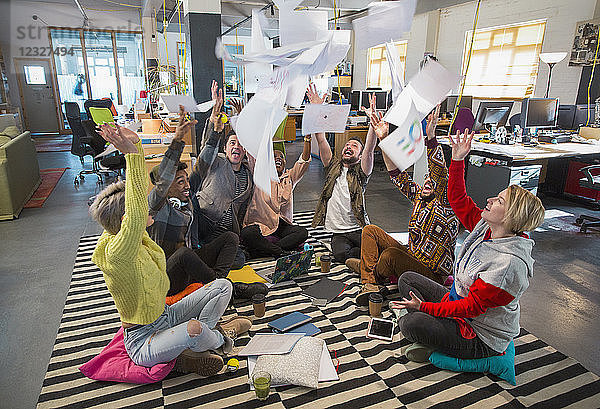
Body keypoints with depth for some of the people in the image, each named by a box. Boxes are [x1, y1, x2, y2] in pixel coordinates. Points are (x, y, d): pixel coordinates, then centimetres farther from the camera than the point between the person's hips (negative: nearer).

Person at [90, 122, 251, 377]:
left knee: (222, 285, 1)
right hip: (143, 342, -9)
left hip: (164, 316, 9)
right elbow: (136, 213, -48)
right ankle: (219, 336, -1)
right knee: (194, 328, -39)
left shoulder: (138, 236, -4)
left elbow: (141, 188, -2)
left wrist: (136, 145, -12)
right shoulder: (115, 252, -29)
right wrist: (132, 154, -49)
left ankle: (189, 350, -3)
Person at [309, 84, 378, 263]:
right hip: (338, 232, 1)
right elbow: (321, 140, 3)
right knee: (340, 254, -28)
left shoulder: (361, 173, 5)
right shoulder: (333, 166, 12)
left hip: (360, 229, -1)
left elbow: (369, 149, -12)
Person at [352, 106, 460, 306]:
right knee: (370, 230, 2)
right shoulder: (419, 196, 8)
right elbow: (397, 174, 1)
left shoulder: (446, 205, -12)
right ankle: (370, 284, -10)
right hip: (411, 257, 8)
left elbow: (441, 174, -30)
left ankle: (371, 271, 2)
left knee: (391, 254, -34)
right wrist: (384, 140, -9)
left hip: (430, 273, -8)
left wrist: (431, 137, -42)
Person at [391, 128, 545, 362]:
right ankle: (432, 336, 7)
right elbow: (458, 200, 3)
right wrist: (458, 160, -6)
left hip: (482, 339, -9)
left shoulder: (510, 263, -32)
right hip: (457, 301, 9)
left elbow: (473, 306, -27)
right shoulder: (486, 227, -7)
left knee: (410, 324, -26)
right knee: (407, 279, 6)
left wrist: (425, 307, -25)